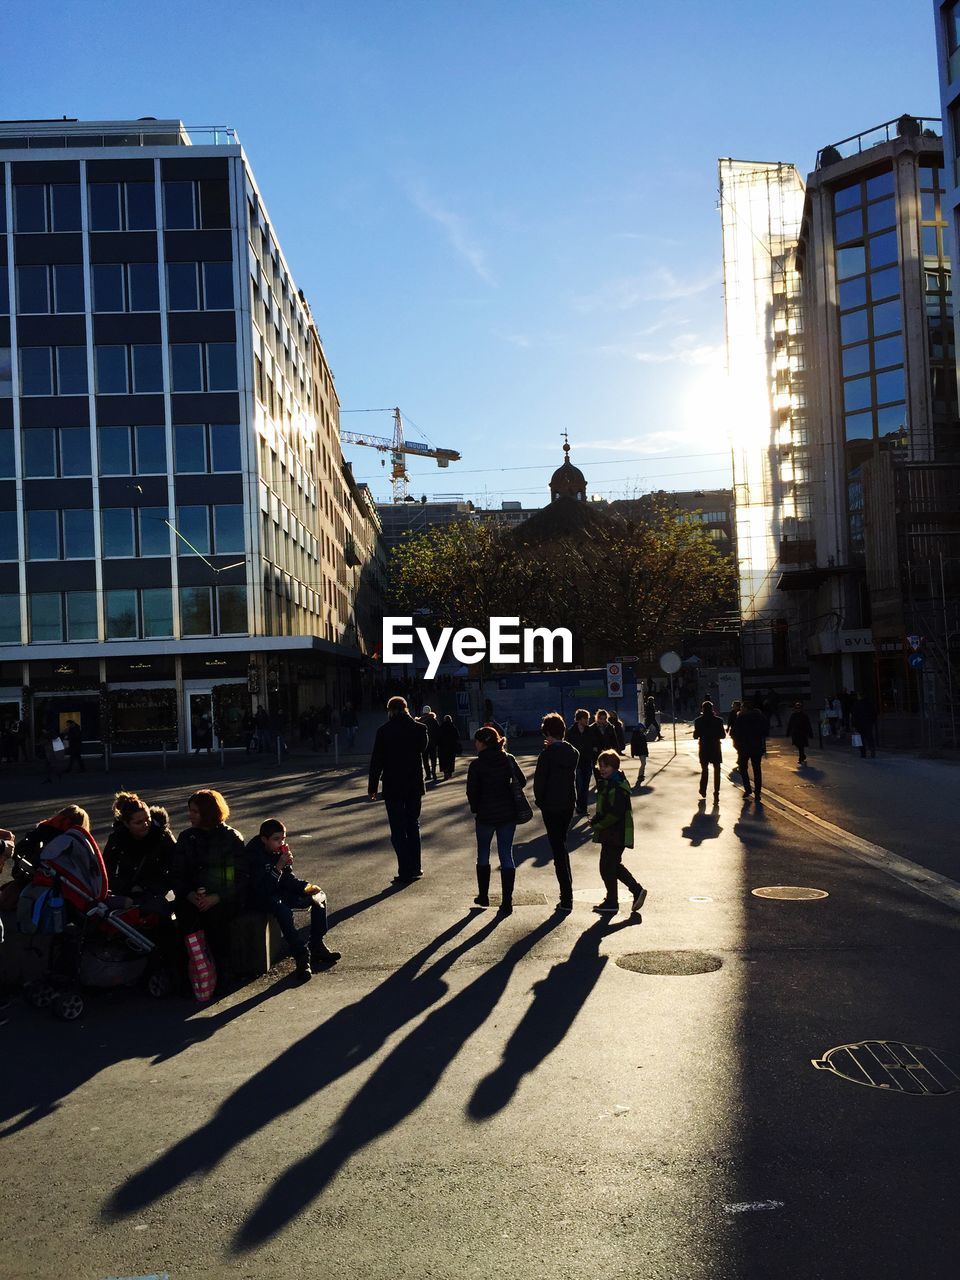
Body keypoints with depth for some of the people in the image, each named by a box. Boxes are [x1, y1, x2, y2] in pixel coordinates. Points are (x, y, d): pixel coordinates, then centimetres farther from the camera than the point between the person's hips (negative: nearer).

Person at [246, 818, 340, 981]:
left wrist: (306, 886, -10)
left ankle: (317, 946, 1)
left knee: (319, 896, -1)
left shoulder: (281, 851, -3)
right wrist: (278, 867, -36)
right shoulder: (254, 855, -23)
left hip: (280, 891, 8)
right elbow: (262, 888, -30)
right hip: (260, 897, -8)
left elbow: (288, 878, 7)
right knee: (282, 908, -38)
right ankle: (302, 957, -35)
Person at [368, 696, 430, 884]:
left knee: (398, 829, 2)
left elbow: (377, 761, -9)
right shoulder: (419, 728, -3)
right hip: (415, 784, 4)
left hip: (393, 787, -4)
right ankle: (415, 868, 22)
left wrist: (372, 786, 0)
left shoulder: (384, 731, -11)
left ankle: (405, 872, -1)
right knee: (413, 826, 18)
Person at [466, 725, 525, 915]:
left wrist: (475, 809, 6)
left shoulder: (477, 764, -12)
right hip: (508, 814, 3)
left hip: (485, 815, -3)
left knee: (483, 855, 17)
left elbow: (472, 791, -10)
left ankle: (483, 896, 27)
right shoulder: (508, 759, -1)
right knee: (506, 855, 6)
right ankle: (507, 902, 2)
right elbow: (521, 781, 6)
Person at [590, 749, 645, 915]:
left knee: (607, 867, 0)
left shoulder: (618, 787, -19)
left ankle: (611, 903, 11)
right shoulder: (606, 783, 12)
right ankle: (637, 890, 22)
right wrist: (596, 820, 5)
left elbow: (615, 813, -24)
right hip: (610, 834, 10)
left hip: (615, 834, -10)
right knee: (614, 866, 17)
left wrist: (598, 825, -16)